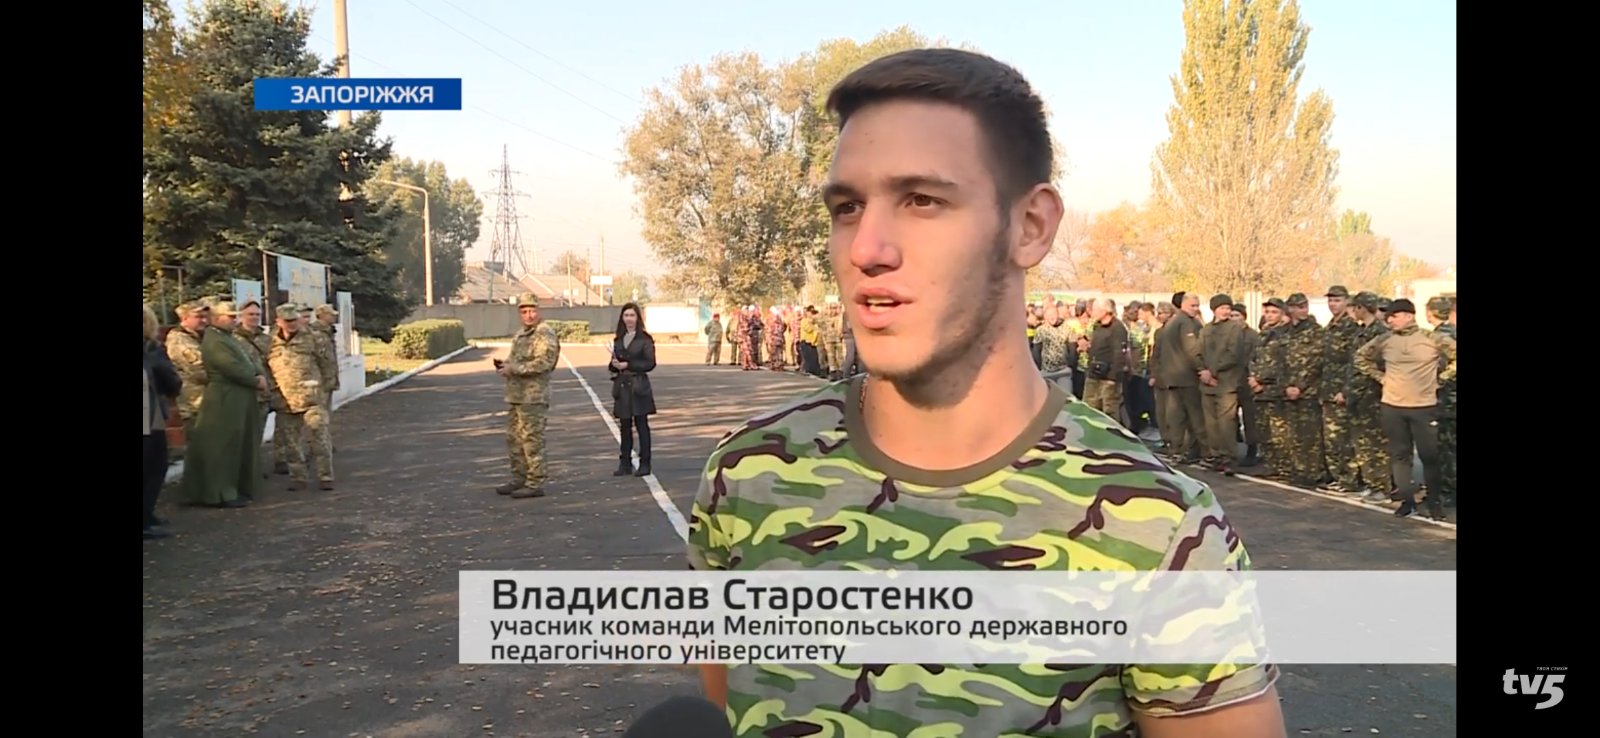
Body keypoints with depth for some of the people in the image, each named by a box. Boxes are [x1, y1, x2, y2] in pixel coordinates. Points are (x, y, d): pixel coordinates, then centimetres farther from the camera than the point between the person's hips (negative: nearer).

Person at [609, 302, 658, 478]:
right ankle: (625, 463, 14)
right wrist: (615, 365, -6)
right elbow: (614, 363, 17)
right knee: (624, 426, 7)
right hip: (622, 387, 5)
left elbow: (650, 363, -9)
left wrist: (627, 365, -14)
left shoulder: (644, 339, -3)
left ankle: (644, 464, 4)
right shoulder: (619, 339, 13)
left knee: (641, 424, -1)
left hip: (638, 386, -5)